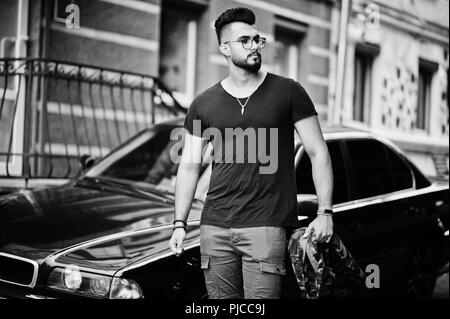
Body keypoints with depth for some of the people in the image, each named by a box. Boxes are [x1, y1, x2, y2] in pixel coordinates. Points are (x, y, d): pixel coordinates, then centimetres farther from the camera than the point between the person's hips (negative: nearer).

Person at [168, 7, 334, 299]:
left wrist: (325, 212, -5)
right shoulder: (204, 104, 10)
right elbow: (189, 166, 13)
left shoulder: (288, 92, 3)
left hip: (266, 226, -3)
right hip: (215, 228, 3)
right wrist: (180, 223, 7)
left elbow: (318, 153, 3)